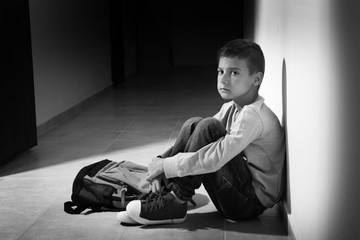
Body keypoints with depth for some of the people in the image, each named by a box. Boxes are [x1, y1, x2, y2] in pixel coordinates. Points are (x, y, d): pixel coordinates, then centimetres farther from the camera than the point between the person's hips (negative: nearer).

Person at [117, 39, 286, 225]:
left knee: (208, 127, -23)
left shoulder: (253, 115, -22)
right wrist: (161, 162, -8)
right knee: (193, 125, 1)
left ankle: (176, 203, -14)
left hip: (254, 201, -9)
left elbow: (214, 160, -31)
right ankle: (160, 194, -4)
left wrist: (166, 165, -22)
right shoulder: (231, 108, 7)